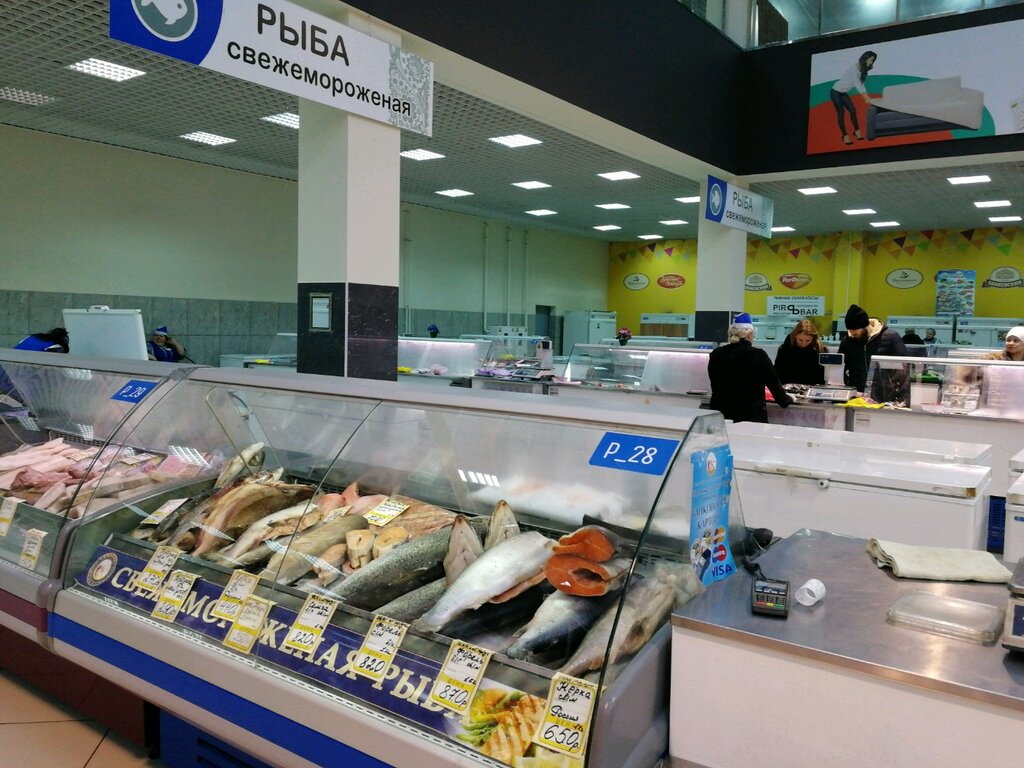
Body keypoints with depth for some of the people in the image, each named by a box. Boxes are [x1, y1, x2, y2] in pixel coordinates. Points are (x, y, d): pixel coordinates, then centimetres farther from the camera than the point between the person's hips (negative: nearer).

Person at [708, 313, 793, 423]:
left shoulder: (716, 355, 0)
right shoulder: (758, 355, -10)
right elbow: (774, 384, 1)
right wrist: (787, 400, 20)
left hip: (721, 415, 3)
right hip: (752, 417, -3)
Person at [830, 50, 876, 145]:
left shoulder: (862, 70, 3)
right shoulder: (854, 68, -24)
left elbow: (861, 84, 2)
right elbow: (857, 83, -32)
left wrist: (868, 98, -7)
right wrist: (866, 98, -38)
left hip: (844, 93, 8)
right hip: (836, 92, -8)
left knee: (853, 110, 2)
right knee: (841, 113, -8)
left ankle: (857, 131, 12)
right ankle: (845, 135, -1)